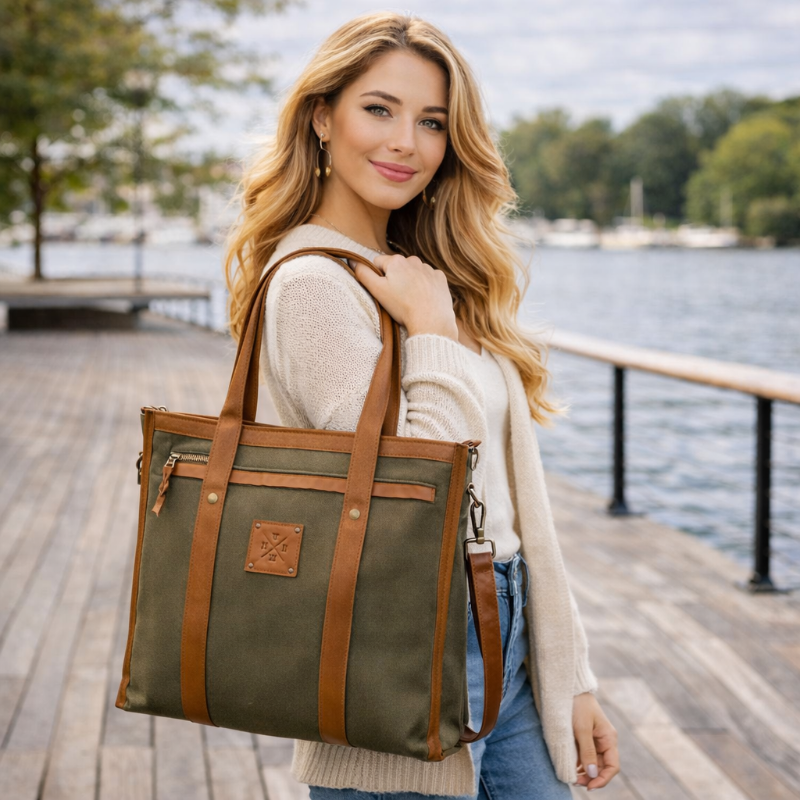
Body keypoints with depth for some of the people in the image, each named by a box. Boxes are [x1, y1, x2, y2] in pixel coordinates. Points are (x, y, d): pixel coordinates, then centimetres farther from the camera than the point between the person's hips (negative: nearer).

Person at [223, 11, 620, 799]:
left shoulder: (421, 277, 11)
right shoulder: (313, 284, -14)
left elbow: (511, 498, 11)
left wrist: (570, 679, 10)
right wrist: (433, 331, -14)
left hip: (505, 651, 8)